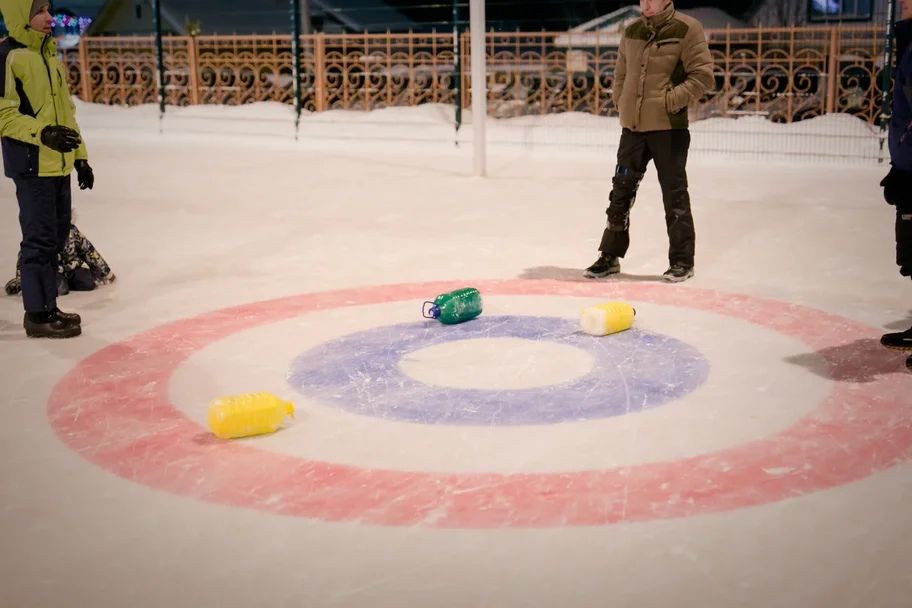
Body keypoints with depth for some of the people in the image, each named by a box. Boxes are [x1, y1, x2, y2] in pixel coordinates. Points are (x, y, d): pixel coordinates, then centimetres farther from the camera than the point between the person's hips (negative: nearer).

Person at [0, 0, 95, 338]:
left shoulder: (48, 53, 16)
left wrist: (80, 157, 19)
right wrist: (43, 133, -28)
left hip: (58, 164, 9)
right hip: (32, 166, -9)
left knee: (56, 237, 13)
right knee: (40, 240, -5)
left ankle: (48, 307, 23)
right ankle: (37, 314, 4)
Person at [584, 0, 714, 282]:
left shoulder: (687, 29, -9)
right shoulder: (632, 32, 8)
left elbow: (703, 75, -11)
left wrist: (670, 101, -16)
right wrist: (622, 104, 5)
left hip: (669, 127, -5)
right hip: (633, 126, 5)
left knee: (674, 195, 2)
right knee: (621, 191, 10)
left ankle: (682, 260, 14)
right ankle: (611, 255, 21)